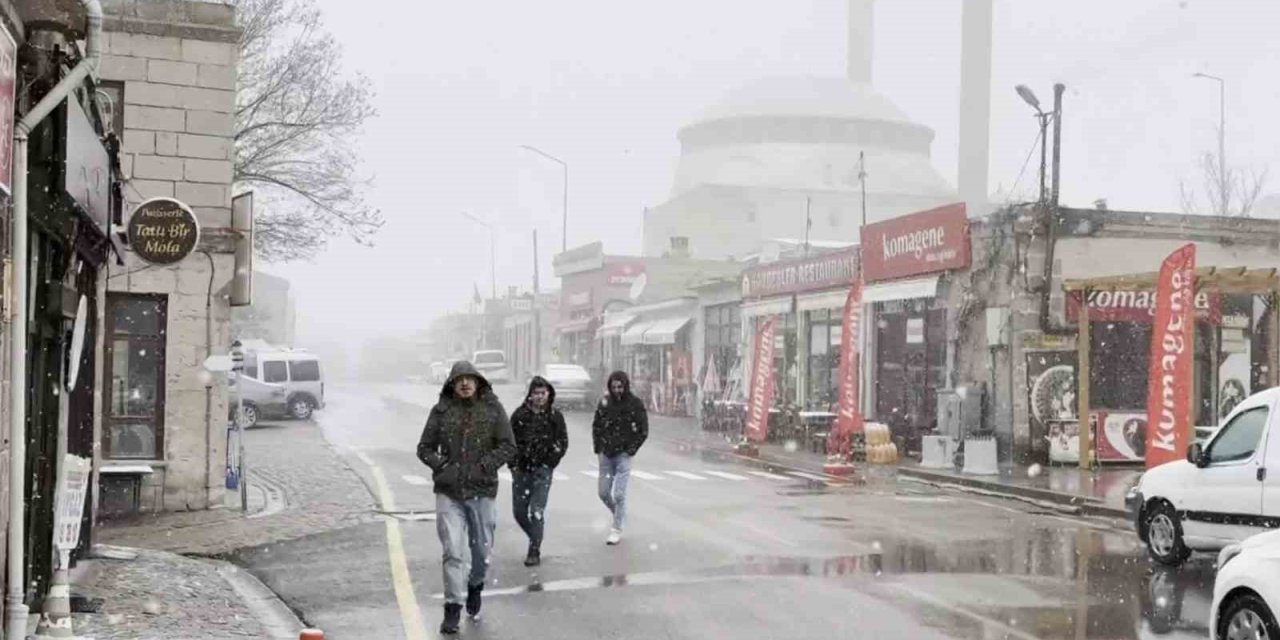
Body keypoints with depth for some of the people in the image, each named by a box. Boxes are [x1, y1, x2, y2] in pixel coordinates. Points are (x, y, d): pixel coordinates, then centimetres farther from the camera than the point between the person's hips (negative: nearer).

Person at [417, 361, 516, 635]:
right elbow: (424, 448, 8)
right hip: (448, 492, -1)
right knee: (453, 552, -7)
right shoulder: (441, 411, 2)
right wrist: (442, 466, -8)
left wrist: (484, 466, -14)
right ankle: (453, 610, -1)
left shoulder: (493, 409, -1)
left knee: (481, 548, 14)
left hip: (482, 490, 1)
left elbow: (508, 446, -3)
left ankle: (475, 588, 42)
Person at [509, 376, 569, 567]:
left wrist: (550, 462, -7)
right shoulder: (520, 415, 3)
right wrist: (513, 464, -2)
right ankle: (536, 539, 30)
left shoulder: (555, 416, 0)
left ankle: (534, 551, -1)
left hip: (543, 470, -3)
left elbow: (563, 443, 3)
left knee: (537, 511, -10)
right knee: (519, 512, 7)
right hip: (521, 469, 3)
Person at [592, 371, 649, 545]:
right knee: (604, 493, 7)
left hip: (623, 455, -4)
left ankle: (617, 530, 3)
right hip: (606, 454, 4)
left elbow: (643, 431, -3)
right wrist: (598, 448, 5)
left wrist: (631, 450, -8)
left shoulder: (636, 404, -6)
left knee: (619, 494, -8)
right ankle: (619, 516, 33)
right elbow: (596, 425, 14)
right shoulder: (605, 402, 3)